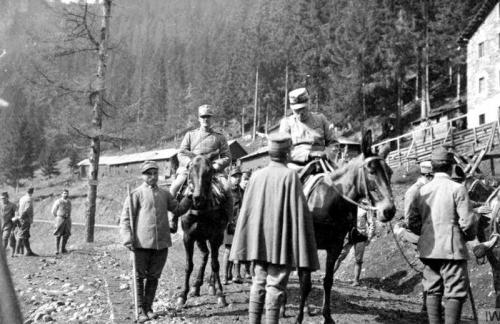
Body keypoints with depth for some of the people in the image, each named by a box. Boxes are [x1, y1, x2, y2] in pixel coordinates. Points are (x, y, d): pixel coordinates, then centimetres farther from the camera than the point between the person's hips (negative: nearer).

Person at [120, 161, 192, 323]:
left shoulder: (164, 194, 12)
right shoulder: (136, 194, -3)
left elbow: (178, 209, 17)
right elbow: (125, 218, -7)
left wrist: (189, 197, 3)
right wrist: (128, 239, -16)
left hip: (161, 244, 4)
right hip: (142, 244, -4)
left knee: (154, 277, 12)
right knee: (140, 277, 3)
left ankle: (149, 307, 24)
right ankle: (141, 310, 10)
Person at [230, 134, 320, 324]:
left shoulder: (256, 176, 2)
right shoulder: (290, 176, -11)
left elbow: (246, 210, 6)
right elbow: (299, 211, -13)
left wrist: (243, 247, 13)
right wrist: (301, 249, -7)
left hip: (258, 242, 5)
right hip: (281, 243, -5)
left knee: (258, 283, 13)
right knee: (275, 285, 1)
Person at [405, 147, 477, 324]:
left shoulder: (422, 190, 6)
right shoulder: (457, 189, -10)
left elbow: (412, 221, 5)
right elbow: (467, 221, -13)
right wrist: (470, 235, 7)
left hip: (428, 249, 6)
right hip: (452, 249, -6)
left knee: (432, 291, 12)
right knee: (455, 292, 0)